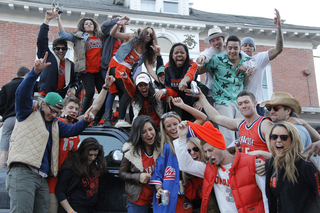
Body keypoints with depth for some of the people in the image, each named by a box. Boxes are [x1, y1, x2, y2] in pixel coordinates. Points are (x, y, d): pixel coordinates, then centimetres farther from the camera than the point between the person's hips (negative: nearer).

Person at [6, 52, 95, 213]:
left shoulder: (55, 124, 26)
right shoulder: (28, 114, 7)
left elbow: (72, 129, 15)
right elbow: (22, 92, -8)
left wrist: (85, 121, -6)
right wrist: (35, 72, -23)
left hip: (42, 178, 7)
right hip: (22, 171, -7)